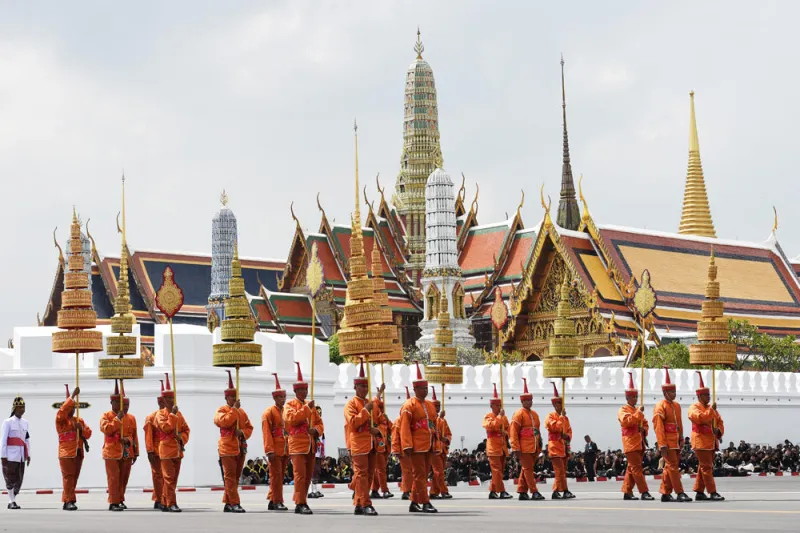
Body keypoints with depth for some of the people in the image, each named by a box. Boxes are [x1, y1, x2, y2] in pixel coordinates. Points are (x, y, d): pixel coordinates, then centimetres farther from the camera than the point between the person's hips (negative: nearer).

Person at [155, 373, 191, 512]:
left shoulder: (179, 414, 14)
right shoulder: (161, 414, -4)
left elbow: (186, 429, 16)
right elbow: (166, 427, -19)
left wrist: (182, 438, -3)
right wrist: (172, 414, -17)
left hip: (178, 450, 7)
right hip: (167, 449, -7)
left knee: (173, 478, 9)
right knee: (169, 478, -9)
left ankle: (164, 503, 15)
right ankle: (171, 504, -10)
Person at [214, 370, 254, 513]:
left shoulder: (241, 411, 16)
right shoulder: (221, 410, -2)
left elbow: (249, 427, 16)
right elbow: (225, 421, -22)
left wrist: (243, 432, -6)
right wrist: (234, 409, -17)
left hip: (241, 448, 7)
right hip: (228, 448, -7)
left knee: (236, 477, 8)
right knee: (230, 477, -9)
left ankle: (228, 503, 15)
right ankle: (234, 504, -12)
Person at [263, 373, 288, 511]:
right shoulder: (269, 412, -5)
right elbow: (266, 432, -12)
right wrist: (269, 450, -19)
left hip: (285, 450, 7)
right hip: (275, 450, -7)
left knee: (280, 476, 9)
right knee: (276, 475, -6)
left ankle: (272, 501, 15)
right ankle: (277, 502, -4)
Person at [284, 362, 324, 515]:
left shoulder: (310, 406, 19)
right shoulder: (290, 404, -1)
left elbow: (319, 422, 18)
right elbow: (292, 418, -19)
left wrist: (316, 430, -4)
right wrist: (307, 408, -20)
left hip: (311, 446, 7)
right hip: (298, 445, -7)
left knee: (308, 476, 7)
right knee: (300, 474, -13)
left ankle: (300, 504, 13)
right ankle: (301, 504, -13)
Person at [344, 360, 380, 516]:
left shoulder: (371, 404, 18)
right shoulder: (351, 404, -4)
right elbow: (353, 423, -16)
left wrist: (377, 430, 1)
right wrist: (366, 410, -19)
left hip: (371, 444, 8)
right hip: (359, 444, -8)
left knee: (368, 475, 7)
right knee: (361, 474, -11)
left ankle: (358, 505, 12)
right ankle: (366, 505, -14)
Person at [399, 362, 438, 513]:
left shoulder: (430, 405, 16)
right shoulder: (409, 406, -8)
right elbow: (404, 427, -13)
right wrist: (407, 446, -19)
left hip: (428, 447, 8)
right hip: (417, 447, -8)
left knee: (423, 475, 10)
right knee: (420, 475, -6)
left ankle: (414, 503, 17)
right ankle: (425, 503, -8)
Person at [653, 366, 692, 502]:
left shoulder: (676, 406, 15)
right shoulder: (660, 407, -10)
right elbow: (658, 426, -15)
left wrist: (681, 439, 18)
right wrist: (662, 444, -20)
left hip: (676, 442, 8)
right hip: (668, 442, -8)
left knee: (669, 468, 10)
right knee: (673, 466, -9)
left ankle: (665, 494, 15)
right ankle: (680, 493, -11)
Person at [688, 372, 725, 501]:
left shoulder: (711, 408, 19)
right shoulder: (694, 408, -5)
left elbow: (720, 422, 18)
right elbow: (700, 418, -23)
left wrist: (719, 431, -1)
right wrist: (711, 410, -19)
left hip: (711, 442, 8)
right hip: (702, 441, -8)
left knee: (703, 467, 10)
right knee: (707, 468, -10)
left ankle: (699, 492, 15)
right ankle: (712, 493, -14)